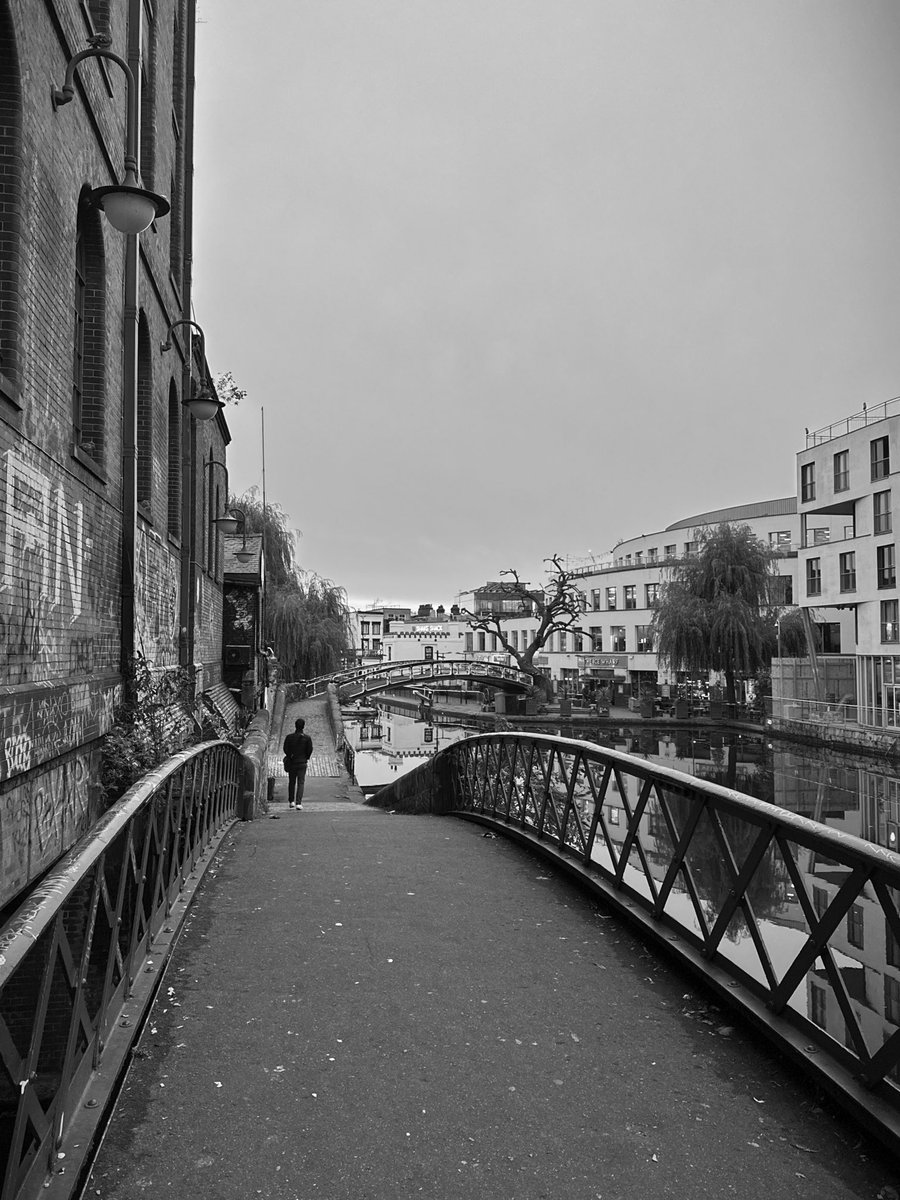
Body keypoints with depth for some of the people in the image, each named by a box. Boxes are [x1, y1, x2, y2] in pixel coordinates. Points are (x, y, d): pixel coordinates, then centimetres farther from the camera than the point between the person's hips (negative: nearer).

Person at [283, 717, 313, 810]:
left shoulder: (289, 737, -7)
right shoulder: (307, 738, -8)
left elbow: (285, 749, -5)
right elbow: (310, 750, -5)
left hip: (291, 762, 1)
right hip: (302, 763, -1)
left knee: (291, 782, 16)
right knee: (301, 783, 1)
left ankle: (291, 802, 23)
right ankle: (298, 803, -10)